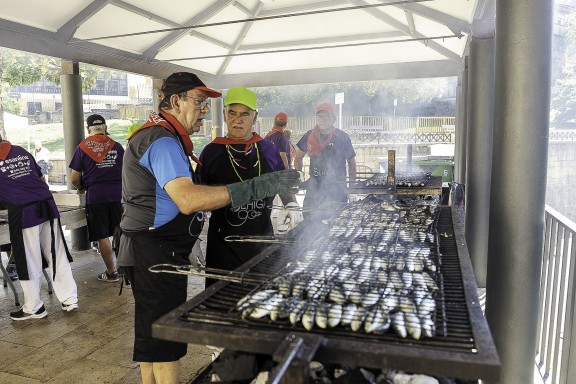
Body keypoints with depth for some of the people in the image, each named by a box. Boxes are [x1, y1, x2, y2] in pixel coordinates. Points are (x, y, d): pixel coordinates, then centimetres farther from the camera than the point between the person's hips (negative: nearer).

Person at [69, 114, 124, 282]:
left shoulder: (82, 147, 0)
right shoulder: (116, 146, 5)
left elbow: (74, 178, 0)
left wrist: (81, 188, 20)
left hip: (95, 196, -2)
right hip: (118, 194, 2)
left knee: (102, 236, 5)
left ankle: (111, 272, 10)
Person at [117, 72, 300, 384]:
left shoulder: (159, 136, 17)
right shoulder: (163, 140, -19)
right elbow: (188, 199, -35)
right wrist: (258, 186, -37)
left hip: (160, 252, 11)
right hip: (155, 254, -11)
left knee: (151, 333, 20)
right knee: (165, 338, 0)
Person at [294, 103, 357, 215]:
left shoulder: (342, 137, -3)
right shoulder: (309, 136, 2)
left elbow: (351, 162, 6)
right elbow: (298, 157, 16)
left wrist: (352, 184, 2)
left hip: (337, 190, -2)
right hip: (314, 188, 2)